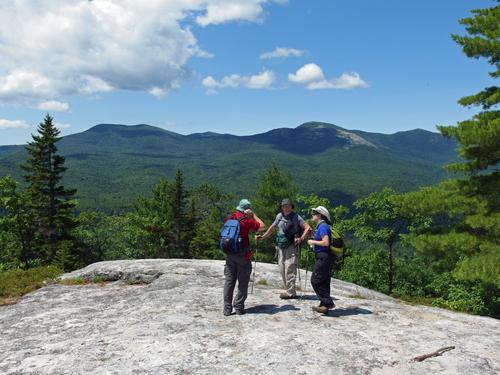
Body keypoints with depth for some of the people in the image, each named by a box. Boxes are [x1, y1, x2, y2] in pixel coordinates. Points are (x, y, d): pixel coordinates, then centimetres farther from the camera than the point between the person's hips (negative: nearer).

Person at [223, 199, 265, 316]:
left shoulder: (228, 219, 5)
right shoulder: (246, 220, -11)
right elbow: (262, 226, -3)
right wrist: (253, 215, 4)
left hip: (229, 254, 5)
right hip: (243, 255, -5)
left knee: (229, 281, 8)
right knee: (243, 282, 5)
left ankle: (227, 308, 7)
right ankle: (239, 307, 5)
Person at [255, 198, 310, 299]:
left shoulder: (296, 217, -3)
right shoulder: (279, 216, 12)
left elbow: (307, 227, -7)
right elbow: (272, 228, 22)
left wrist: (301, 238, -18)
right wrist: (262, 237, 16)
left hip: (291, 246, -6)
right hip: (281, 246, 6)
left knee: (289, 269, -11)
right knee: (282, 269, 7)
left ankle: (291, 292, -6)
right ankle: (289, 291, 17)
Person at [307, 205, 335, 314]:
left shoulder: (323, 226, -14)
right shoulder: (321, 226, 17)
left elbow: (326, 242, -23)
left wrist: (313, 242, -12)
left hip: (323, 257, -10)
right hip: (324, 257, 10)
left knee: (315, 280, -9)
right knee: (324, 282, 12)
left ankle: (328, 303, -8)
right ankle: (324, 305, 17)